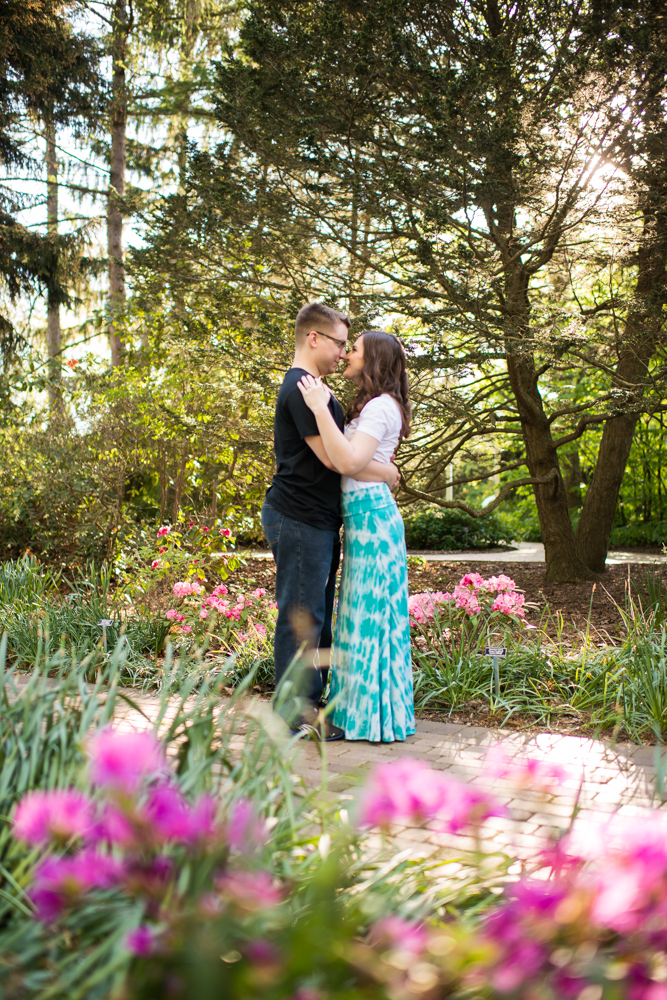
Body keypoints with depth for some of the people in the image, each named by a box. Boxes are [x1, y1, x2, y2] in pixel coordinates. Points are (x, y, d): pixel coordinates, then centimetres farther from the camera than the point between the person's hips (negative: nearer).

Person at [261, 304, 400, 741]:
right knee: (301, 616, -5)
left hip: (316, 520, 11)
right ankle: (296, 716, 3)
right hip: (299, 519, -11)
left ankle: (311, 705, 23)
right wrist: (385, 472, -6)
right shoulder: (301, 389, -14)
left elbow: (338, 450, 25)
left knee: (317, 617, 15)